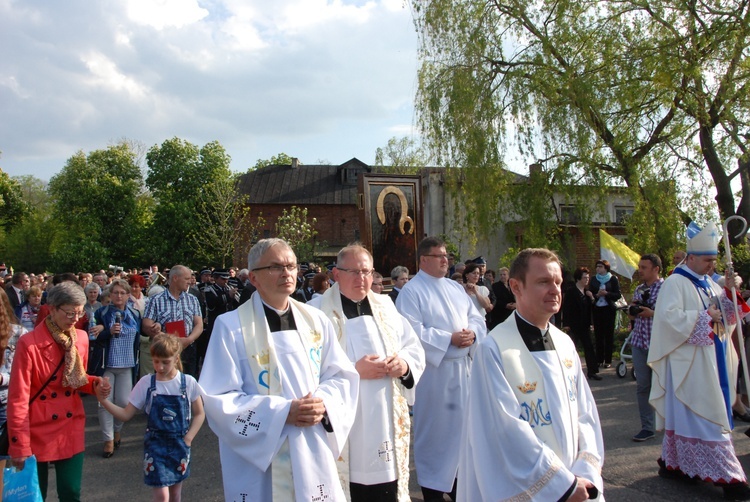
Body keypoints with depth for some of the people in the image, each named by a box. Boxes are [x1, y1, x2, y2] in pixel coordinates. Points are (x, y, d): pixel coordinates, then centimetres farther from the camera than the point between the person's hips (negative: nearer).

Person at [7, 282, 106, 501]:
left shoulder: (81, 338, -1)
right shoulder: (29, 344, -17)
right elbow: (18, 398, -15)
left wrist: (94, 383, -10)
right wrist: (19, 446, -13)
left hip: (71, 430, 4)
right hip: (37, 432, -4)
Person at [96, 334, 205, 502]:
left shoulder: (188, 382, -9)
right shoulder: (146, 383, -8)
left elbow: (199, 414, 1)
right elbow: (126, 415, -5)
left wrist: (187, 440, -8)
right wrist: (104, 401, -18)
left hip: (180, 445, 1)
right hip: (155, 444, -1)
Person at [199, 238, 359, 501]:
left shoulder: (316, 320, 3)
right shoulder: (231, 326, -10)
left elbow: (341, 375, 7)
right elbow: (218, 399, -12)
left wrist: (323, 403, -14)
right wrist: (283, 412, -19)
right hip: (259, 460, -3)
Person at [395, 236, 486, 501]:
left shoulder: (456, 287, 14)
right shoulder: (412, 290, -8)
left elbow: (476, 317, 12)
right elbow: (411, 331, -18)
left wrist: (472, 333, -11)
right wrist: (449, 339, -19)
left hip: (462, 367, 7)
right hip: (433, 372, -7)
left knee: (461, 424, 14)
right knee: (435, 429, 2)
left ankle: (456, 480, 31)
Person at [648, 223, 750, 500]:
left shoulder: (709, 284, 15)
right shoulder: (675, 283, -10)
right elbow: (670, 316, -22)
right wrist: (705, 316, -16)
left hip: (711, 358, 8)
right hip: (689, 361, -8)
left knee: (685, 414, 13)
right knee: (704, 416, -4)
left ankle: (672, 463, 23)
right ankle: (727, 476, 0)